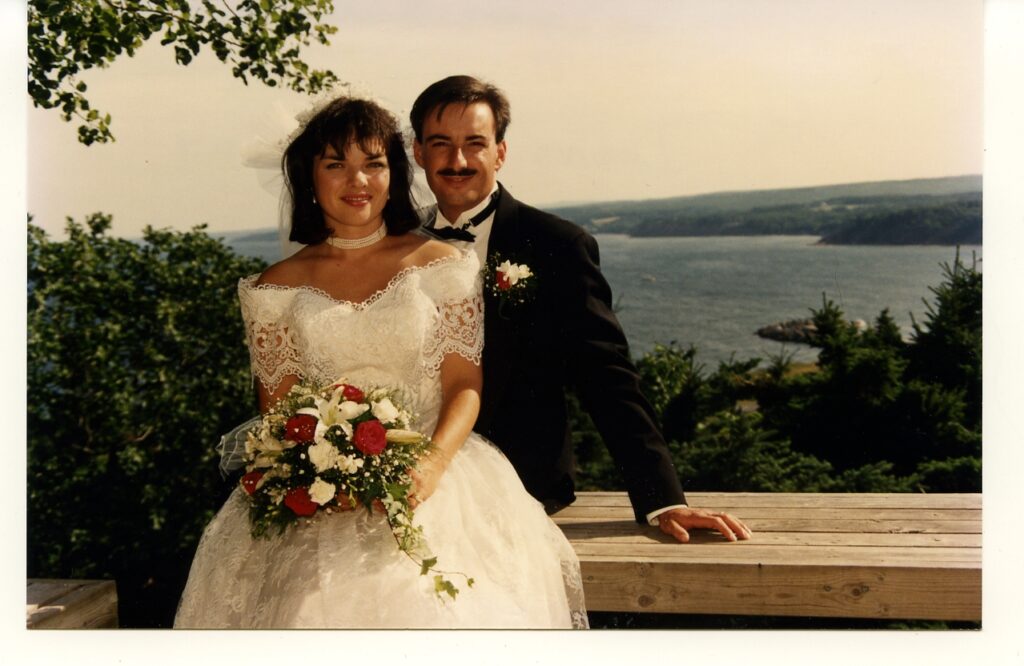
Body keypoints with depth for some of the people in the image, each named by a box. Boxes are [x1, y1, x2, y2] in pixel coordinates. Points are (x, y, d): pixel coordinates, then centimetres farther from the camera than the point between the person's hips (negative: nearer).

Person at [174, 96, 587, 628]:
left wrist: (432, 465, -17)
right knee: (316, 606, -25)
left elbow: (464, 386, 1)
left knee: (433, 607, -27)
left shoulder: (442, 265, 6)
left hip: (430, 478, -1)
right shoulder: (278, 288, 10)